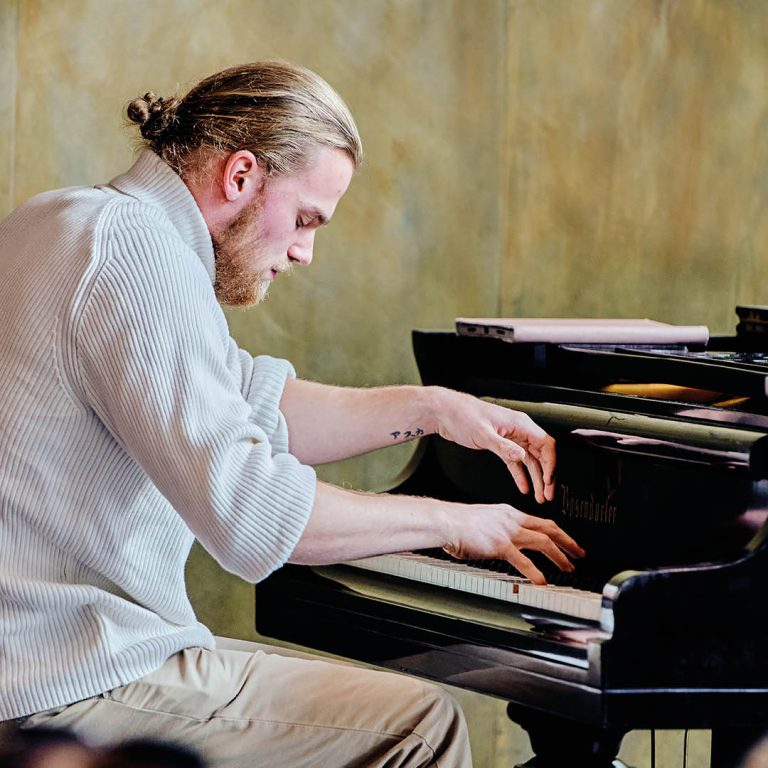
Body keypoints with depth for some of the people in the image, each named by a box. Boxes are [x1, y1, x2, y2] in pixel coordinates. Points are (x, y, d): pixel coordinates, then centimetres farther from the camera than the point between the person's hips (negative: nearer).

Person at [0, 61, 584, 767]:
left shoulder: (75, 222, 15)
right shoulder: (137, 247, -17)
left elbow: (257, 407, 26)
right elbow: (249, 510, -24)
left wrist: (430, 408, 19)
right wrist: (451, 521, -12)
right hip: (68, 688, -11)